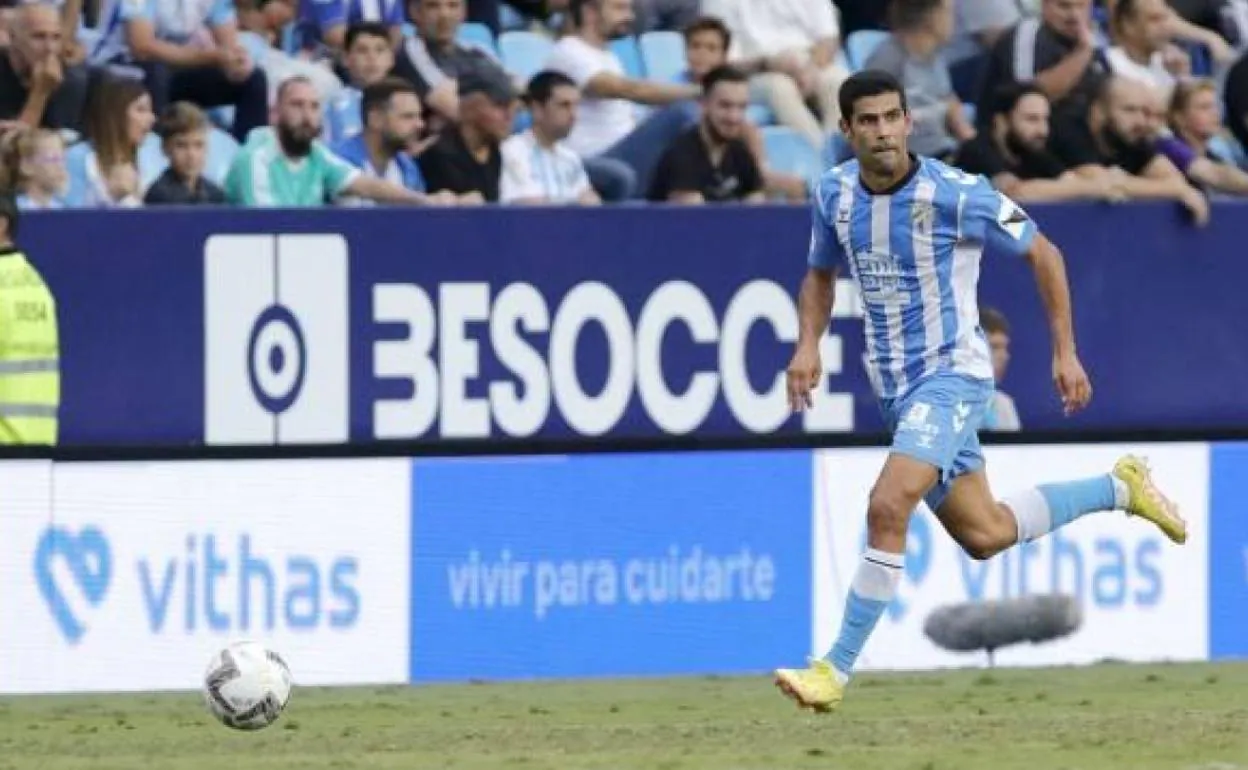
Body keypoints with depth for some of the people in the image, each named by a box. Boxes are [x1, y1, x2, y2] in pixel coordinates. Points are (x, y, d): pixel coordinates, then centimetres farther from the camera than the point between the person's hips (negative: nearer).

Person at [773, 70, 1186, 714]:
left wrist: (1065, 352, -4)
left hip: (951, 373, -7)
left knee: (887, 509, -24)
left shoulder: (955, 195, -17)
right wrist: (808, 345, 1)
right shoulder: (833, 194, -1)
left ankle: (836, 669, -18)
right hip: (897, 387, 7)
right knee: (985, 536, 13)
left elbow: (1043, 254, -4)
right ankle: (1119, 488, 37)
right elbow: (821, 273, 19)